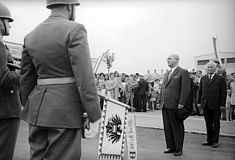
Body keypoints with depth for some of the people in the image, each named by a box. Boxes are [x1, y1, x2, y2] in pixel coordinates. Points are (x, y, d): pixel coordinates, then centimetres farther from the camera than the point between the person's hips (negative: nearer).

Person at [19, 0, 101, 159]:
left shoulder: (31, 36, 9)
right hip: (66, 110, -6)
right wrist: (95, 117, -14)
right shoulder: (74, 30, -10)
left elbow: (27, 79, 12)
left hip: (39, 106, 7)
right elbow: (84, 76, -17)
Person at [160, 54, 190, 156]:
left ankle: (178, 149, 12)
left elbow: (185, 89, -11)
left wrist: (181, 103, -17)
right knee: (167, 127, 10)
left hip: (175, 106, -7)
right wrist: (161, 101, 14)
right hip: (165, 105, 7)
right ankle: (171, 147, 21)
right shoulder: (166, 74, 19)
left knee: (177, 127, 2)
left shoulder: (183, 72, -4)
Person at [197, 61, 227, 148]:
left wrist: (222, 104, -9)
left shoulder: (221, 79, 0)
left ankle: (215, 141, 13)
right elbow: (200, 91, 13)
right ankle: (209, 140, 18)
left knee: (216, 123, 5)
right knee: (208, 123, 10)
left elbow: (223, 93, -3)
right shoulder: (203, 78, 12)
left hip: (216, 105, -4)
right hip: (205, 105, 4)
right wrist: (199, 102, 6)